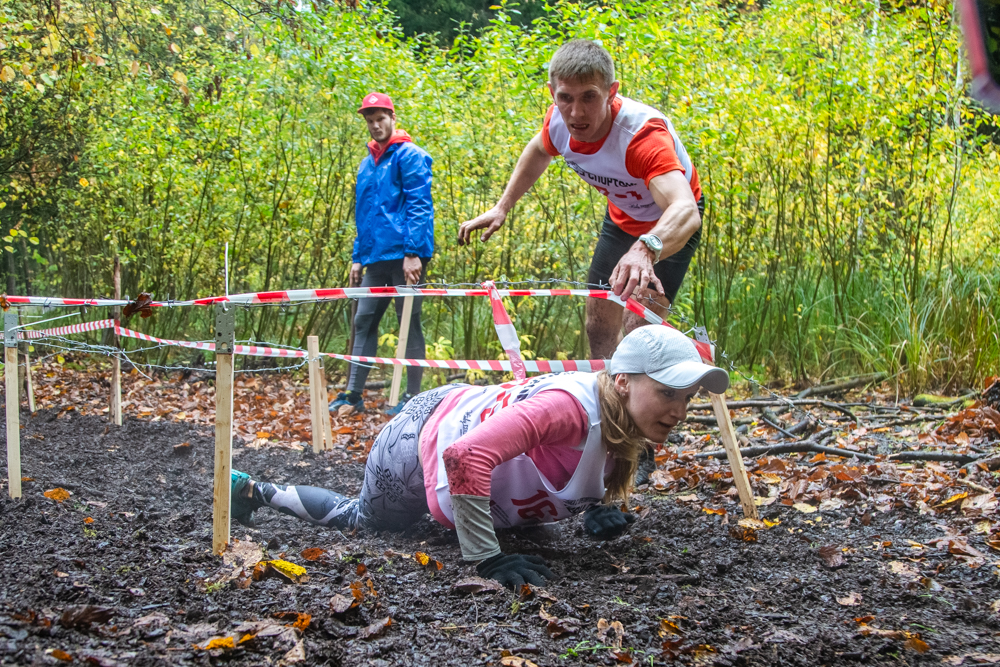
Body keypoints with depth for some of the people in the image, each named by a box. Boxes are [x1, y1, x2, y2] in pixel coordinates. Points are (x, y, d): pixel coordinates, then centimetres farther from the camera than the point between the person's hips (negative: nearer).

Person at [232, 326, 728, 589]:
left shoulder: (629, 428, -15)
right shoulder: (573, 407, -43)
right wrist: (485, 558, -42)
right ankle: (255, 492, 39)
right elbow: (465, 457, -50)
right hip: (423, 440, -8)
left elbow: (600, 474, 9)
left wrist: (605, 509, -14)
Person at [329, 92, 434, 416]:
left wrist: (413, 252, -19)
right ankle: (353, 395, 9)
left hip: (404, 256, -7)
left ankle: (412, 397, 5)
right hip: (375, 259, 8)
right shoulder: (367, 164, 19)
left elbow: (419, 207, -12)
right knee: (363, 322, 5)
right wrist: (358, 258, 18)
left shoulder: (409, 156, -5)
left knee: (409, 324, -1)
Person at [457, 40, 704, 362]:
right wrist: (501, 208, -1)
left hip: (668, 225, -6)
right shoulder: (559, 120, -24)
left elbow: (685, 211, -60)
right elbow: (539, 151, 4)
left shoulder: (643, 135, -43)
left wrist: (645, 250, -79)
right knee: (599, 327, 10)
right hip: (621, 216, 6)